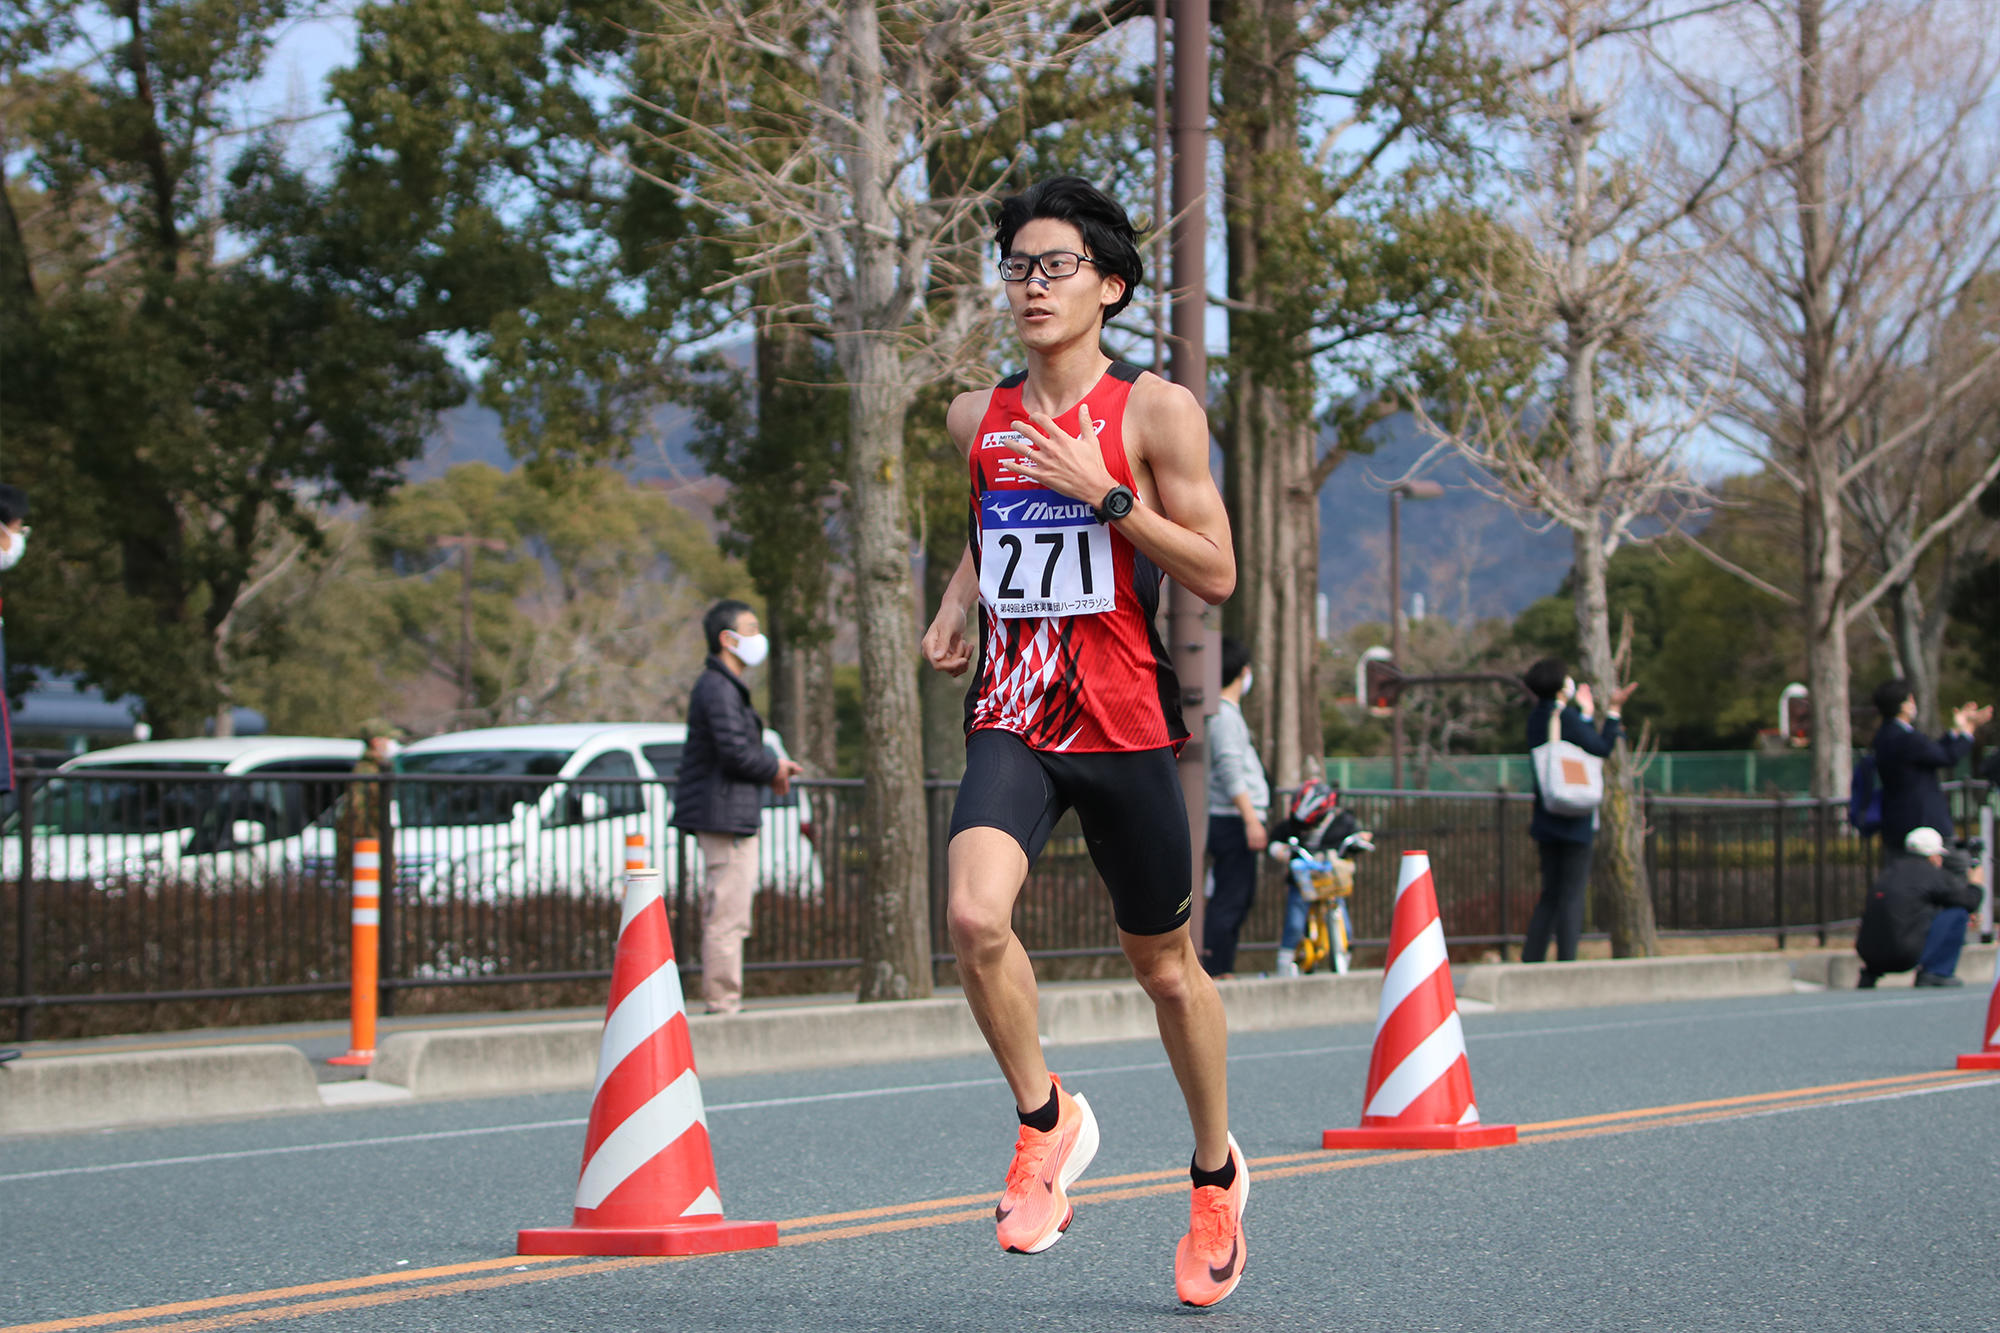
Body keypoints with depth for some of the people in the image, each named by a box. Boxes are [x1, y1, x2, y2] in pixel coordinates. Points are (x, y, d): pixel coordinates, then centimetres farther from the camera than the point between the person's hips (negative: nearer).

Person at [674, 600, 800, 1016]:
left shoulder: (726, 687, 20)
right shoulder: (718, 689, -14)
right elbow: (736, 753, -21)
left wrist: (773, 765, 6)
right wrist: (774, 770, -6)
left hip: (734, 817, 11)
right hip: (725, 816, -11)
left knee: (727, 917, 14)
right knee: (727, 915, -9)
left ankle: (721, 1002, 19)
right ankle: (723, 1002, -8)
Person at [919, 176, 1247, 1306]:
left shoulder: (1157, 411, -5)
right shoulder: (979, 419, 8)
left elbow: (1217, 575, -8)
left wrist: (1103, 494, -18)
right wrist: (958, 601, 11)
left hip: (1125, 724, -2)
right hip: (1012, 720, 2)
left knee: (1166, 965, 11)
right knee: (975, 917, -25)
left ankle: (1217, 1171, 34)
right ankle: (1046, 1120, -1)